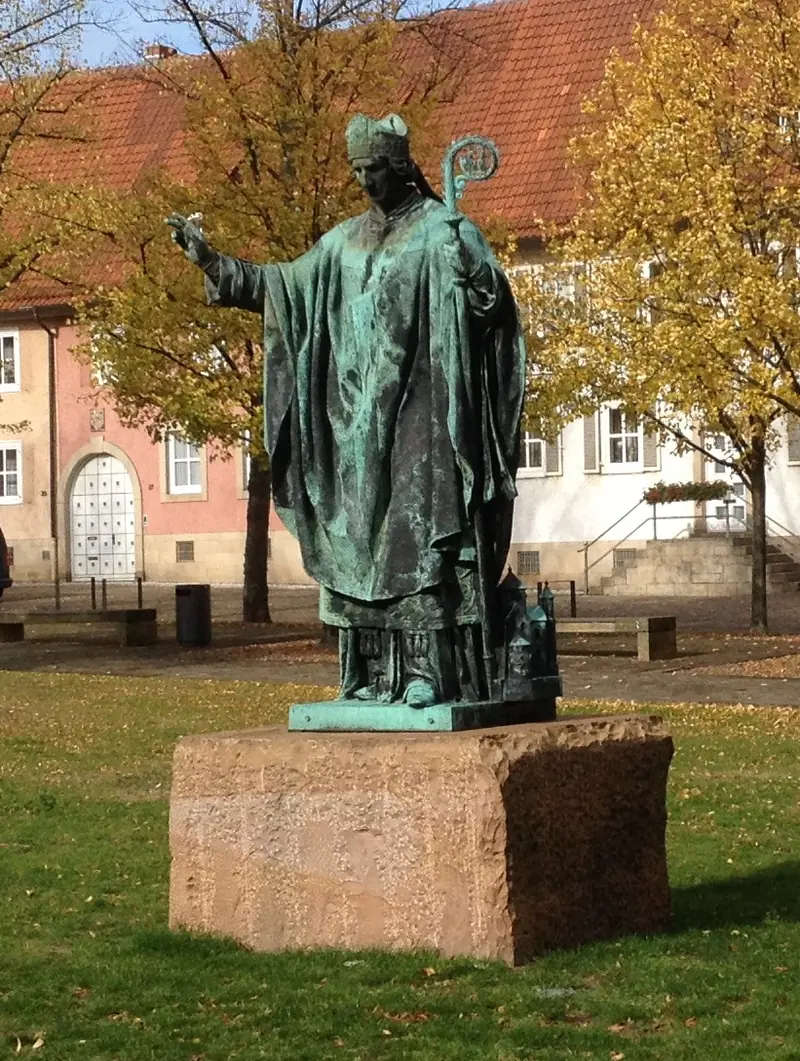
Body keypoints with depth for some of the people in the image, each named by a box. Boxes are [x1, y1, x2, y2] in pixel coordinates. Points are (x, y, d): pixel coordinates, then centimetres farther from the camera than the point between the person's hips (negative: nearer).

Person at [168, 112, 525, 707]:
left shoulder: (443, 230, -3)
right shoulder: (346, 242, 16)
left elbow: (492, 297, -15)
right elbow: (285, 284, 23)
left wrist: (472, 276, -37)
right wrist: (212, 262, 17)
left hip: (418, 415, -6)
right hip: (358, 419, 7)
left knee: (420, 537, -9)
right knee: (360, 540, 5)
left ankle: (432, 672, -8)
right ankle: (375, 675, 9)